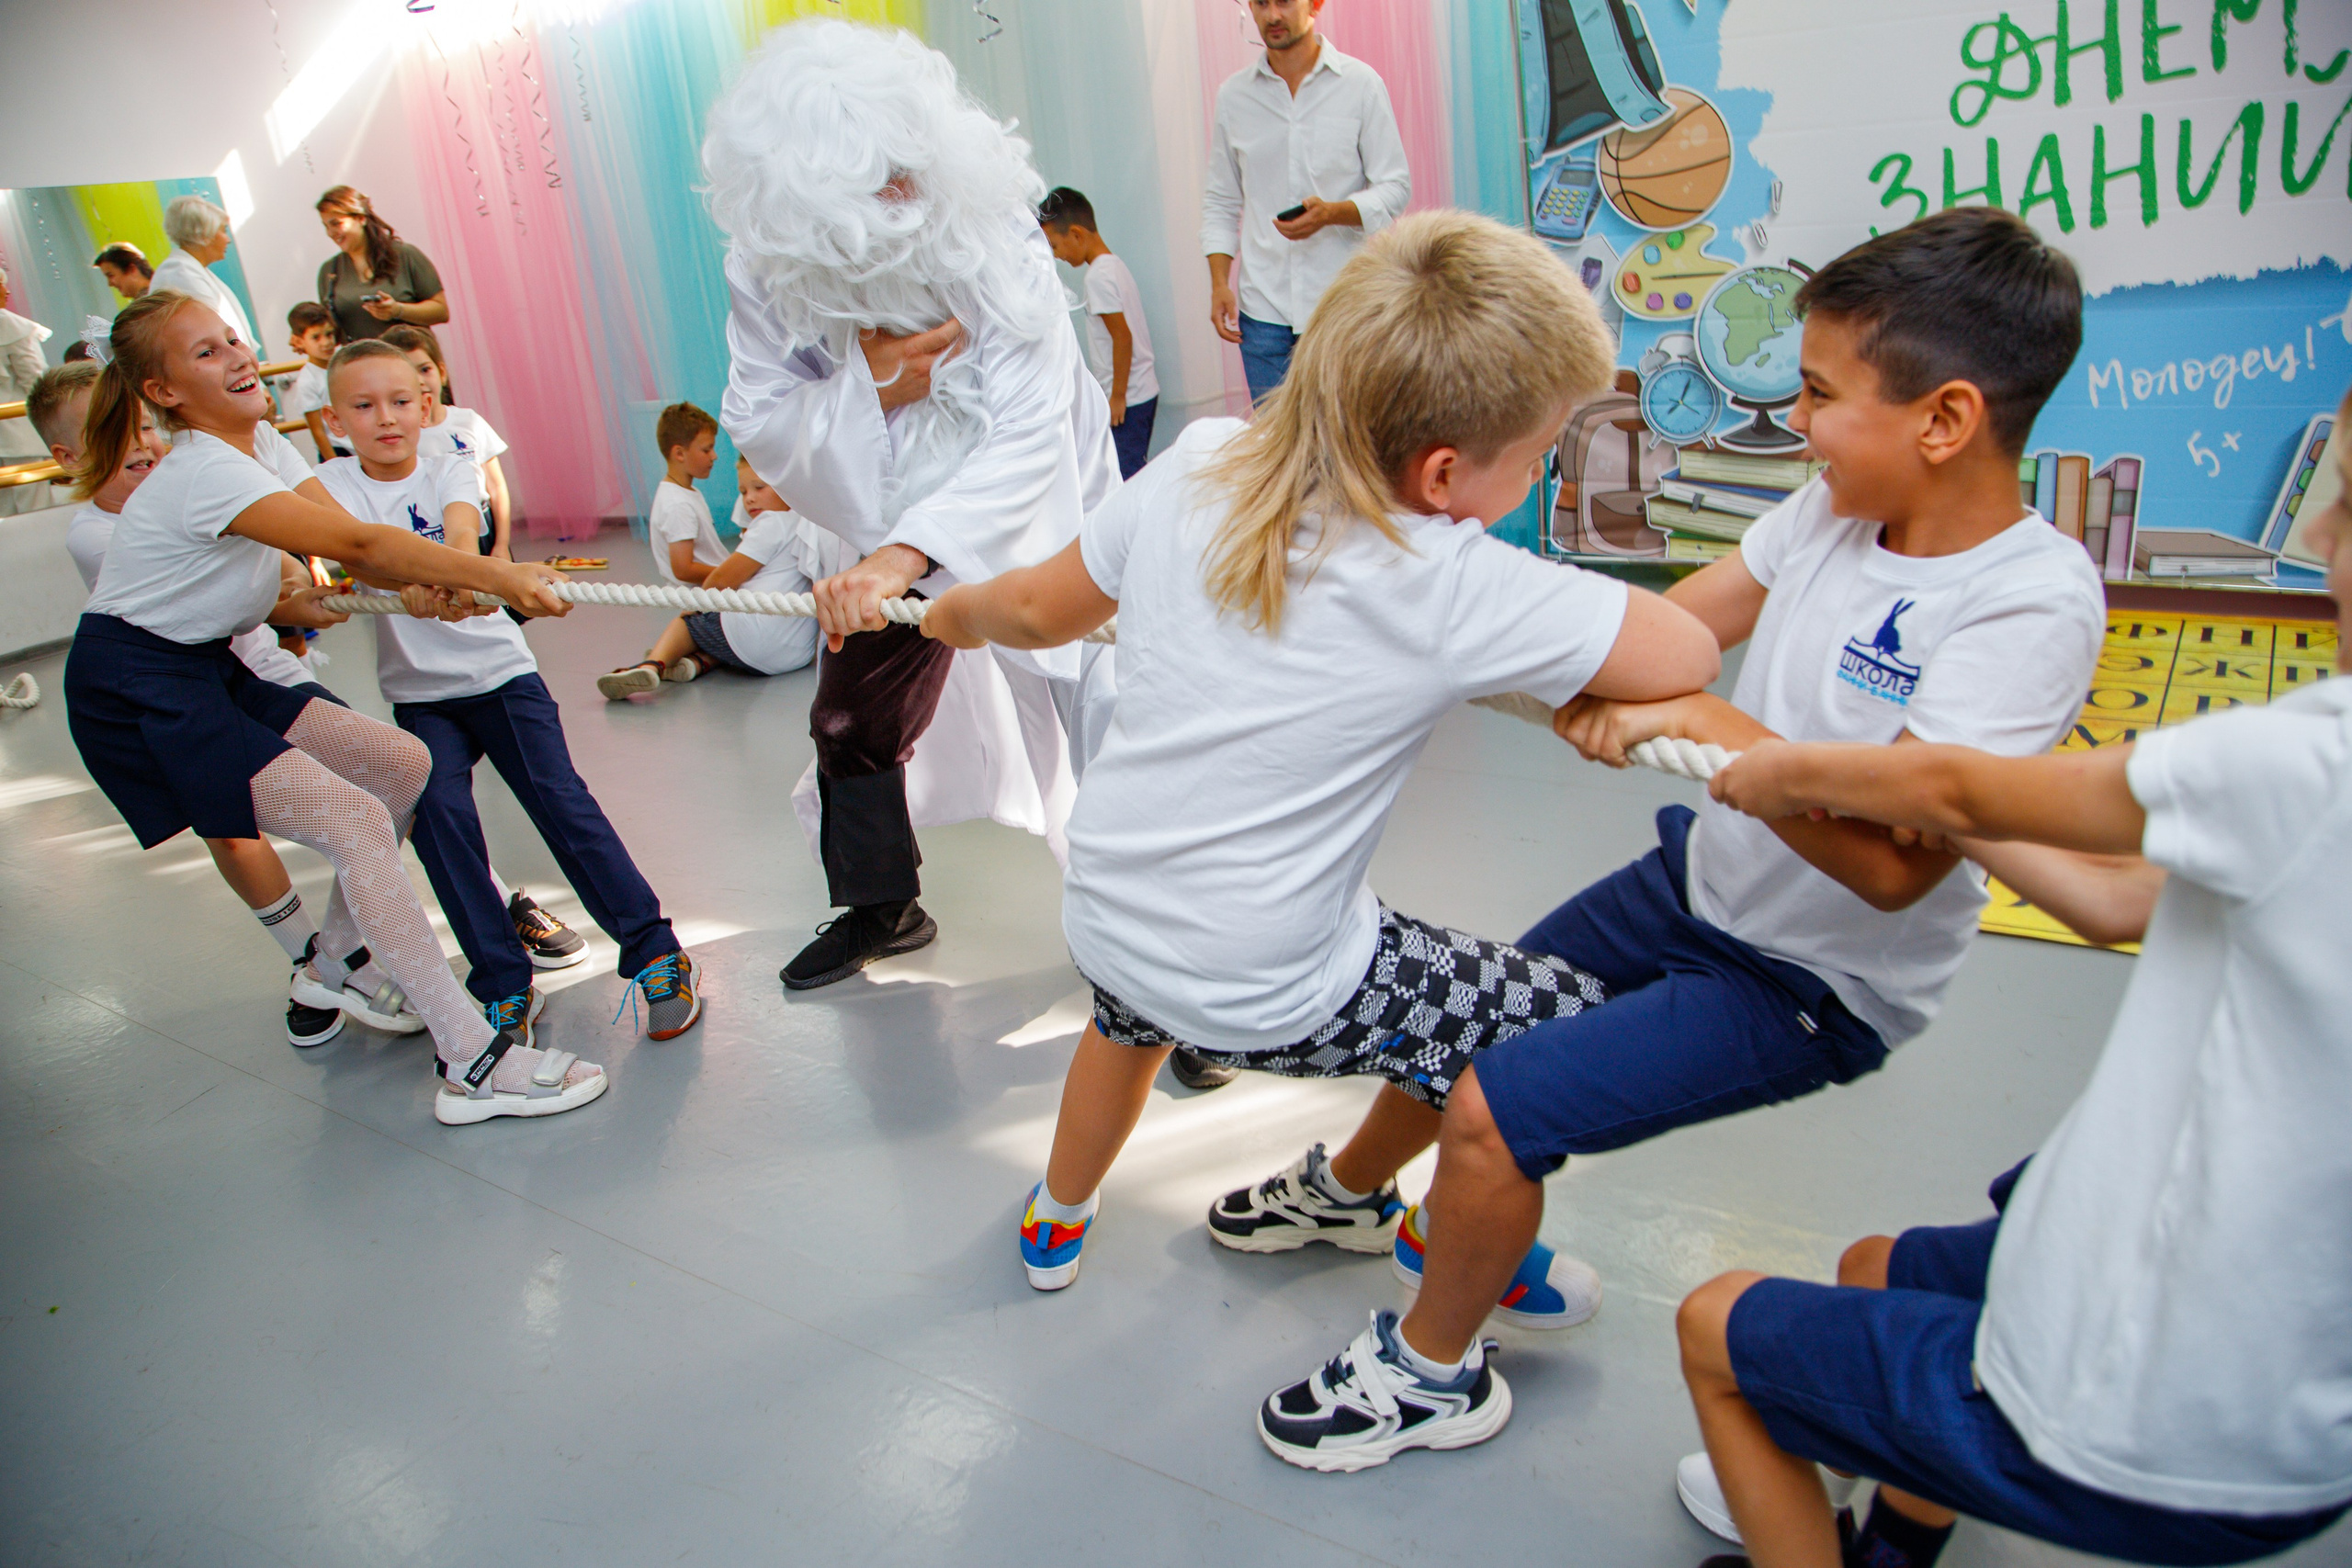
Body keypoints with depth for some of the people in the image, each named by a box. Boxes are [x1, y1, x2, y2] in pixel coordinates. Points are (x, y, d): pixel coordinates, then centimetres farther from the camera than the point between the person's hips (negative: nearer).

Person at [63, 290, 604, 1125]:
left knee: (403, 765, 5)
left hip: (207, 669, 9)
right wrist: (499, 576, -36)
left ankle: (338, 966, 23)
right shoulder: (205, 471, -23)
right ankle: (472, 1064, -23)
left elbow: (350, 540, -5)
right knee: (357, 821, -20)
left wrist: (440, 581, -25)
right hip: (137, 696, -9)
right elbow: (356, 544, -31)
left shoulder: (261, 442, 6)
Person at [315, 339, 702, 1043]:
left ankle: (655, 954, -6)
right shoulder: (337, 484, -2)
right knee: (439, 813, -15)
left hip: (500, 669, -1)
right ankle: (503, 983, -5)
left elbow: (463, 528, -25)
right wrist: (409, 582, -47)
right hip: (419, 693, 1)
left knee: (563, 801, -10)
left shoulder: (448, 470, -2)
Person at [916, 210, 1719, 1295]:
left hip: (1101, 920, 7)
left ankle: (1057, 1222, 65)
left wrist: (949, 613, 28)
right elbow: (1687, 657, -20)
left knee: (1132, 1012, 41)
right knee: (1572, 1029, 9)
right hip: (1264, 996, -6)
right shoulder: (1457, 589, -25)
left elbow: (1041, 611, 6)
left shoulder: (1195, 467, -8)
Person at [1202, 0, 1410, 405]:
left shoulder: (1360, 84, 3)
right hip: (1263, 308, 2)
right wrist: (1218, 283, 2)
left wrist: (1331, 212, -19)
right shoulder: (1233, 95, 11)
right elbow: (1220, 201, 15)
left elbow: (1395, 187, 0)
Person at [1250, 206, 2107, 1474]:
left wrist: (1704, 719, -38)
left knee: (1496, 1108, -15)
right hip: (1697, 882, 7)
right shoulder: (1832, 511, -4)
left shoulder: (2033, 600, -26)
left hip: (1815, 982, -7)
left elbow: (1892, 862, -35)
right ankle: (1351, 1185, 48)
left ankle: (1432, 1369, 15)